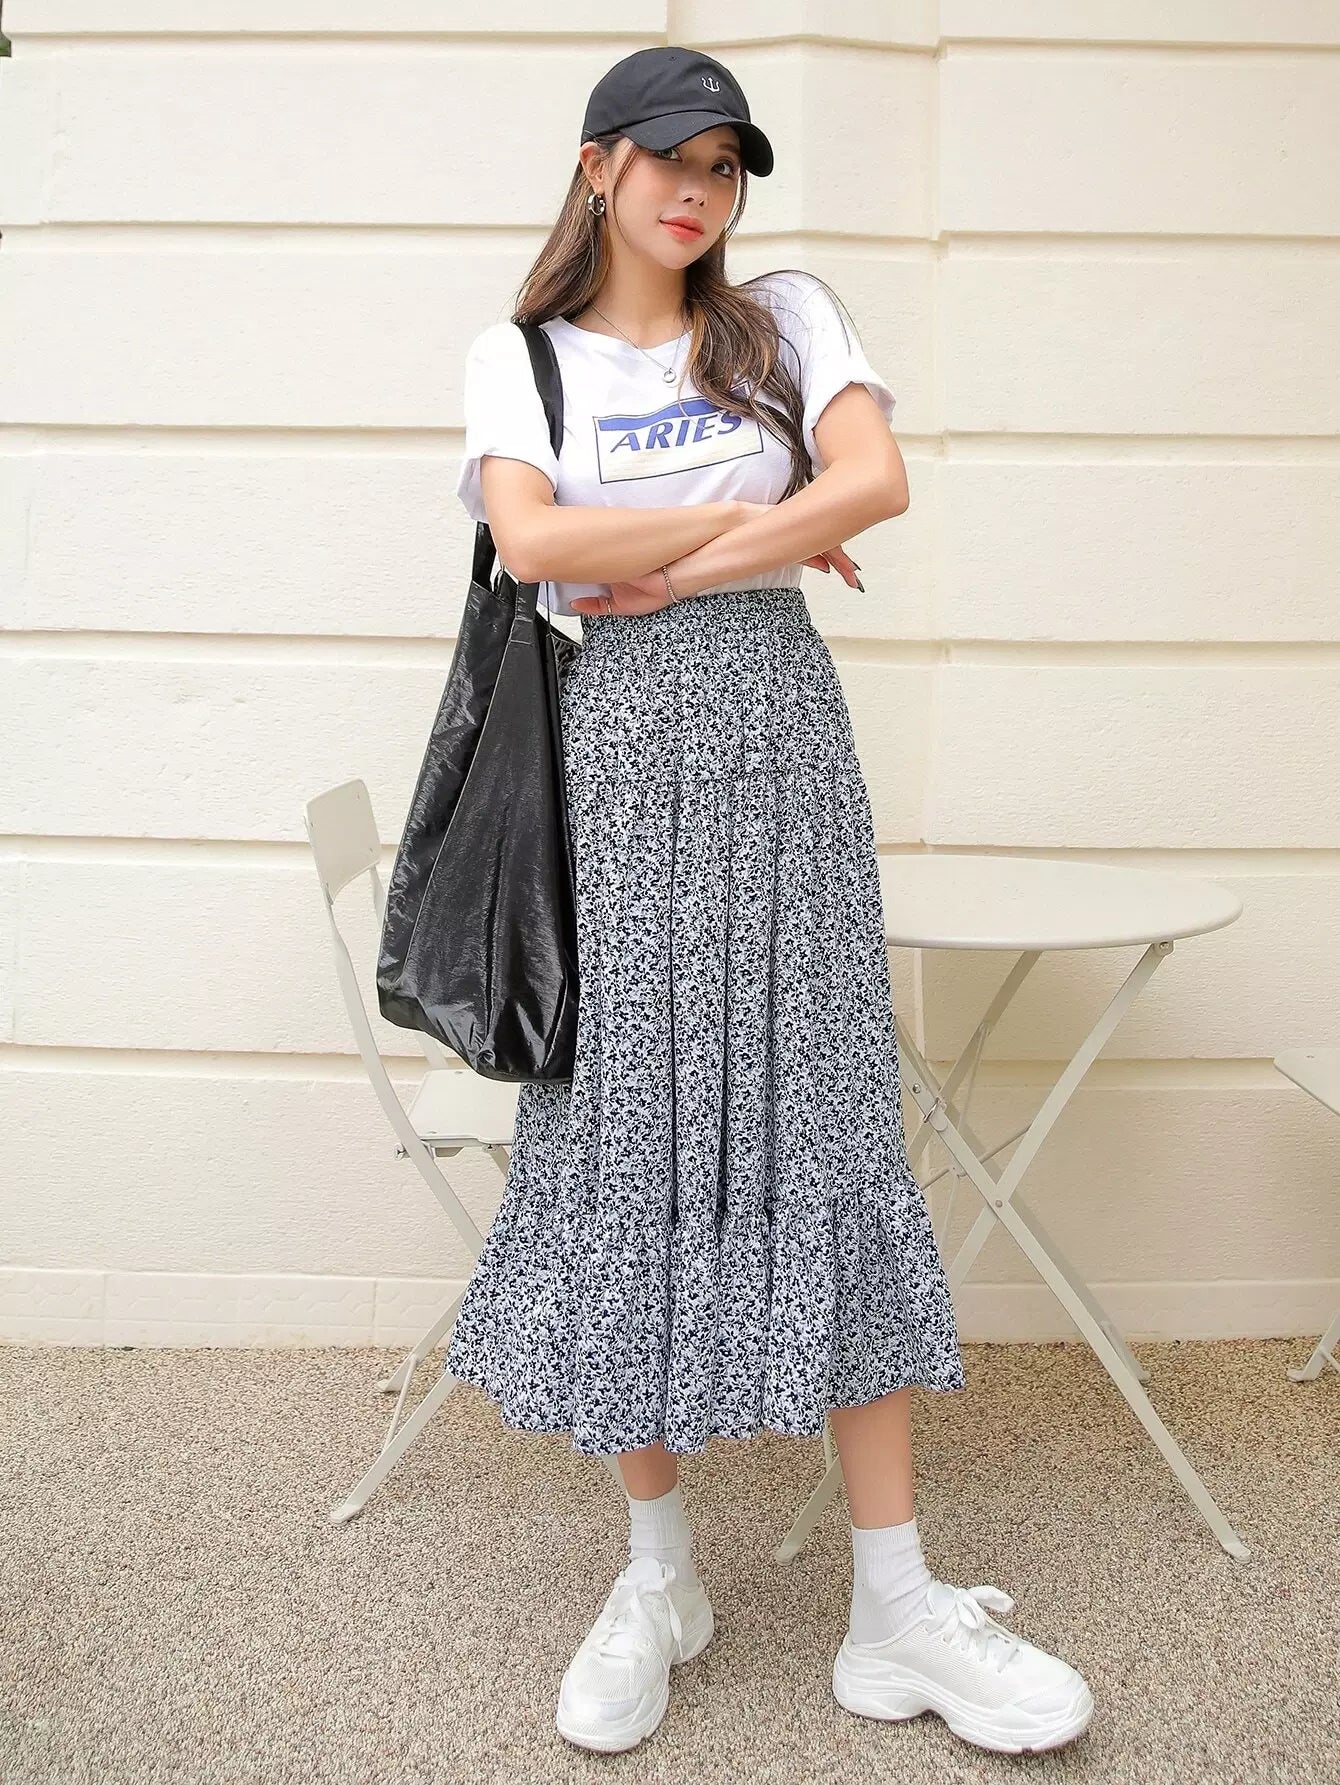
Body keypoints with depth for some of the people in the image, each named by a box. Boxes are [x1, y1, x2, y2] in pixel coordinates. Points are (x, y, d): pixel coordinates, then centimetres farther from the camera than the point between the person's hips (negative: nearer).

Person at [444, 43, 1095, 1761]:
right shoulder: (519, 355, 9)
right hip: (613, 751, -1)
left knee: (825, 1125, -1)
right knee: (630, 1127, 1)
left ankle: (896, 1609, 7)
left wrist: (666, 569, -9)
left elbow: (876, 480, -4)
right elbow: (531, 539, -10)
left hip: (775, 736, 1)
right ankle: (659, 1573, 18)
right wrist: (765, 523, -5)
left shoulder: (786, 318, 13)